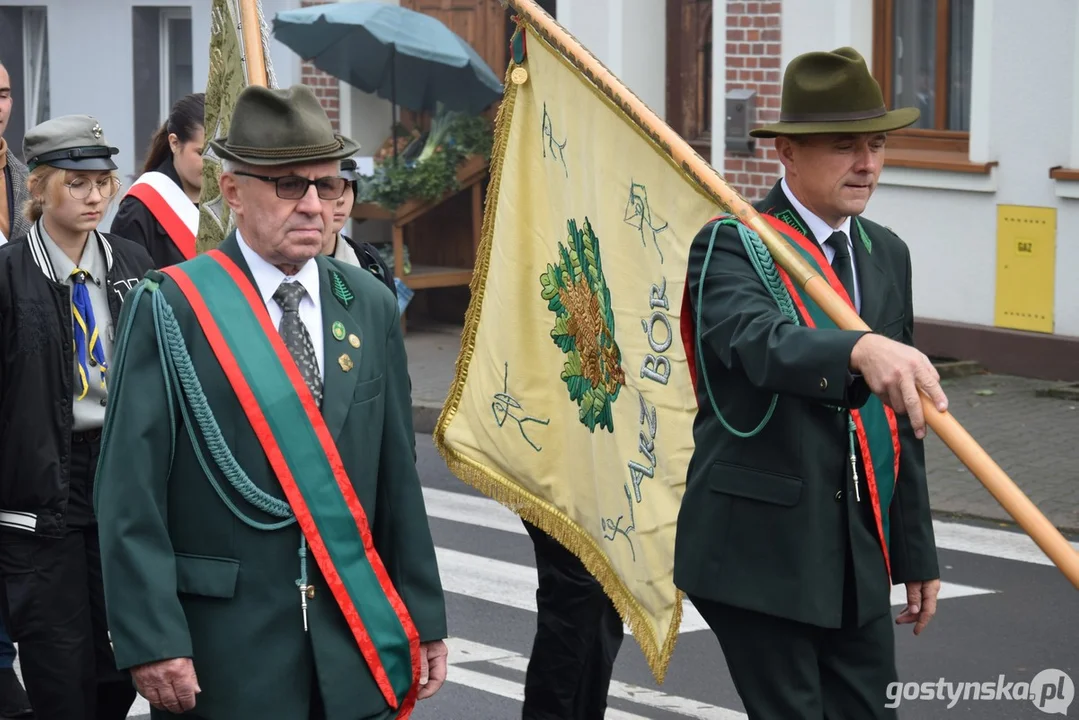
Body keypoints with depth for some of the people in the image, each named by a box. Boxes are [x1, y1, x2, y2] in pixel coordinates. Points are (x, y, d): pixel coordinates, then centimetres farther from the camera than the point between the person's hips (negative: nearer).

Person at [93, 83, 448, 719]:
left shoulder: (373, 308, 8)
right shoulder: (172, 308, -6)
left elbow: (398, 479, 10)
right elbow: (132, 491, -9)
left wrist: (425, 619, 10)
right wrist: (153, 640, -15)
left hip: (357, 647, 4)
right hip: (223, 655, -4)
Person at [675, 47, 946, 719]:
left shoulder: (887, 253, 12)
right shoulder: (732, 245, -9)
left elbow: (900, 420, 16)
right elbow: (760, 341, -32)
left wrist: (916, 555, 16)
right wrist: (859, 350, -51)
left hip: (859, 558, 6)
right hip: (761, 555, -6)